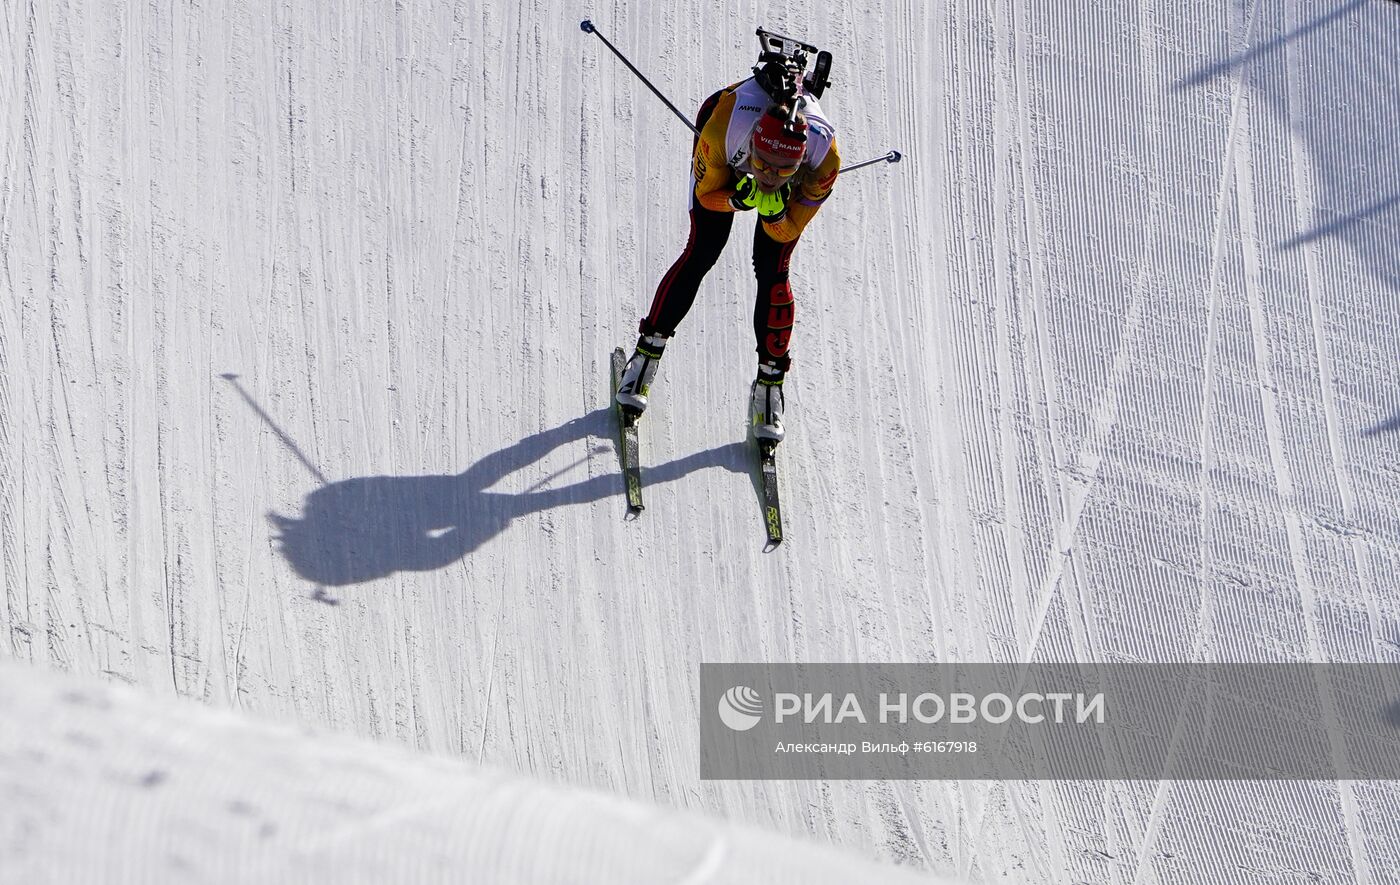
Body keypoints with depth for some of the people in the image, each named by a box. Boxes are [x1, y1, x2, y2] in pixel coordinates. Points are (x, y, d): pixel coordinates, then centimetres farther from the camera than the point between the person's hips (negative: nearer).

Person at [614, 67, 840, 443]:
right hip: (727, 164, 0)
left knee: (772, 272, -8)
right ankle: (648, 350, 13)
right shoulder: (722, 127, -44)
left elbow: (788, 232, -26)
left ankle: (770, 383, 8)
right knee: (701, 254, -5)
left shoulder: (824, 156, -41)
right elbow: (707, 194, -23)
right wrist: (740, 199, -44)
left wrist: (774, 212, -47)